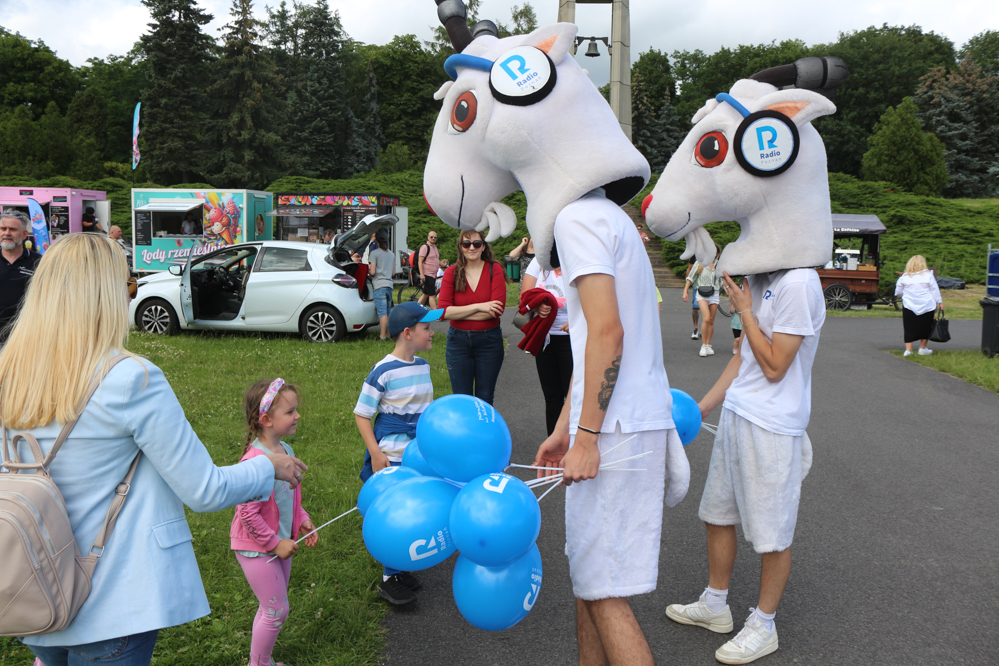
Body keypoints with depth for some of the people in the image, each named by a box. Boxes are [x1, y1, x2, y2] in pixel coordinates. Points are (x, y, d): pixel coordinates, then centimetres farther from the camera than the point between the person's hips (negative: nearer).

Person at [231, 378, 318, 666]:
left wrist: (303, 521, 4)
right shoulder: (255, 461, -28)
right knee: (277, 610, 2)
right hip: (257, 548, -8)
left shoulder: (286, 451, 0)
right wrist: (274, 543, -19)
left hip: (279, 542, 9)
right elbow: (248, 513, -27)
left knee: (273, 607, 20)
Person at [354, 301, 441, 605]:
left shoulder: (423, 366, 6)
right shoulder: (384, 371, -17)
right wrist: (375, 453, -17)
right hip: (392, 458, -7)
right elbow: (361, 414, -12)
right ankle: (389, 580, 16)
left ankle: (400, 568, 31)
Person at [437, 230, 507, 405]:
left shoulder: (494, 269, -3)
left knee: (485, 399, 9)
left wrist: (460, 313, -13)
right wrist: (479, 307, -17)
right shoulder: (452, 273, 0)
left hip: (489, 340, -1)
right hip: (458, 341, 1)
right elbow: (444, 311, -10)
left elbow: (498, 308, -15)